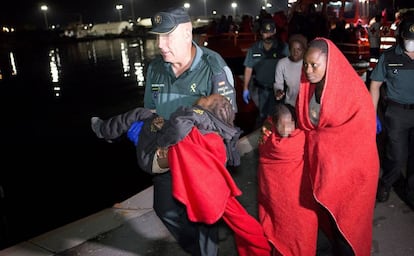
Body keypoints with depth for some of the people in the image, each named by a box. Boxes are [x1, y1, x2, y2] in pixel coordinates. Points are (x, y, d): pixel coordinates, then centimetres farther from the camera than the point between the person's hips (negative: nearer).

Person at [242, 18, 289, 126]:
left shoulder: (283, 47, -8)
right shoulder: (254, 49, 0)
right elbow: (249, 68, 6)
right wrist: (245, 88, 5)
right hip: (262, 89, 3)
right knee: (262, 115, 17)